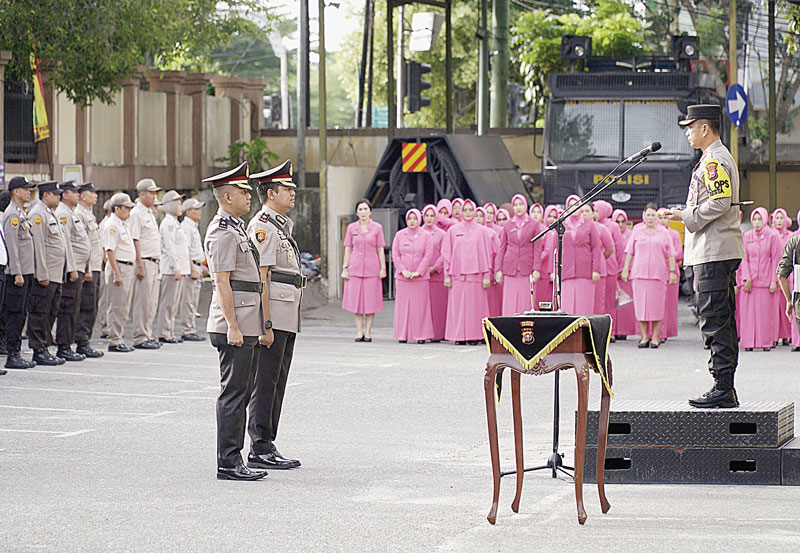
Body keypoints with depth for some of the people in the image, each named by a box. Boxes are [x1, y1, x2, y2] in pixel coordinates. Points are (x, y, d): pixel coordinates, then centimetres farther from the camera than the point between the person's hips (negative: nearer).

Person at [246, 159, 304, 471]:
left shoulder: (282, 225, 19)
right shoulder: (263, 226, -12)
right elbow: (260, 278, -17)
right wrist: (266, 324, -21)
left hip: (287, 319, 10)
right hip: (272, 317, -10)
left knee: (277, 384, 11)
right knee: (265, 384, -7)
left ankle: (267, 447, 14)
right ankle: (260, 450, -6)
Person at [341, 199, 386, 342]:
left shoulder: (377, 228, 3)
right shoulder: (351, 228, 7)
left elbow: (380, 250, 4)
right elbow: (348, 250, 9)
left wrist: (383, 269, -1)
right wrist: (345, 268, 4)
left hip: (372, 269, -1)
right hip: (355, 269, 1)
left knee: (371, 301, -1)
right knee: (356, 301, 0)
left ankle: (368, 332, 4)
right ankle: (359, 332, 6)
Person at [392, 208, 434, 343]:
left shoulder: (426, 236, 3)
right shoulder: (399, 235, 6)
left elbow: (428, 255, -2)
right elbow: (395, 254, 4)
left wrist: (418, 272, -10)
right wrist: (403, 270, -8)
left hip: (420, 277, -1)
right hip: (402, 277, 1)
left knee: (420, 306, -1)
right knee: (402, 305, 0)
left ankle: (421, 335, 2)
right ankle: (402, 335, 4)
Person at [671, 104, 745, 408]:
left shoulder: (714, 161, -12)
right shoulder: (721, 157, 20)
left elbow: (720, 202, -22)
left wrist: (687, 217, -13)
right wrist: (688, 215, 18)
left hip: (713, 252, -11)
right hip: (722, 251, 11)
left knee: (714, 320, -11)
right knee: (721, 321, 10)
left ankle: (722, 388, -12)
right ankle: (726, 390, 12)